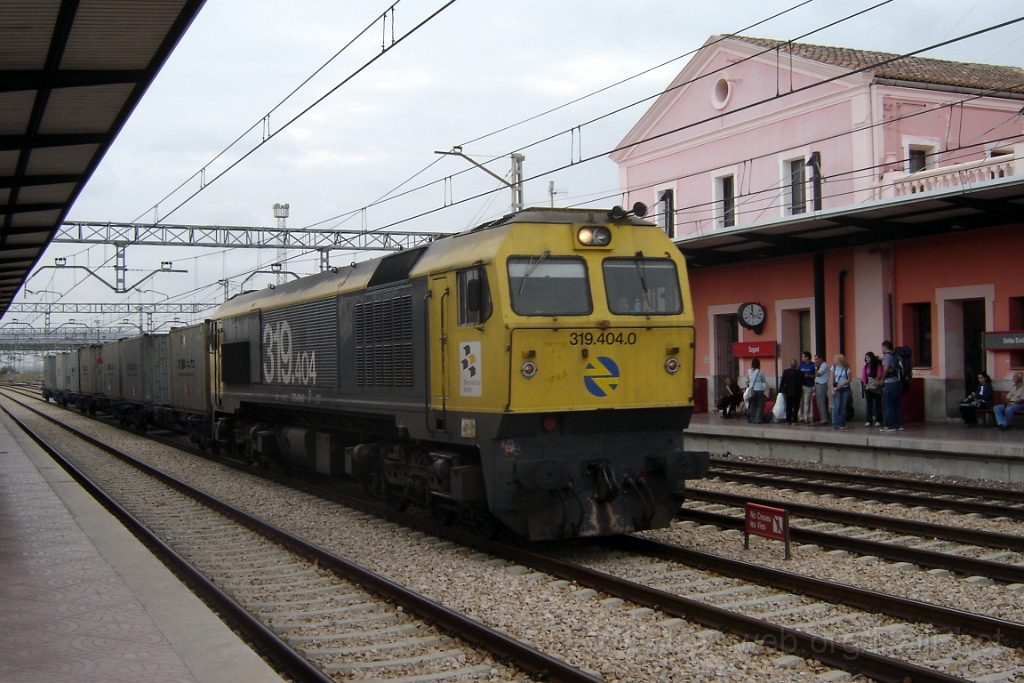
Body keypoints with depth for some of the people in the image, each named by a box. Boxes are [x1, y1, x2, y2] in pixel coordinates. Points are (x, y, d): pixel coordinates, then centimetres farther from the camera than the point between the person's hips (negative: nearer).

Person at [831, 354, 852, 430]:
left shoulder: (846, 368, 1)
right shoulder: (834, 367, 5)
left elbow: (849, 379, -1)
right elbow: (832, 379, 4)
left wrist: (842, 384, -15)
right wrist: (833, 389, -4)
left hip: (845, 389, 0)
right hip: (837, 389, 0)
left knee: (843, 407, 3)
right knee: (837, 406, -8)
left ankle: (842, 424, 9)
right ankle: (836, 424, -7)